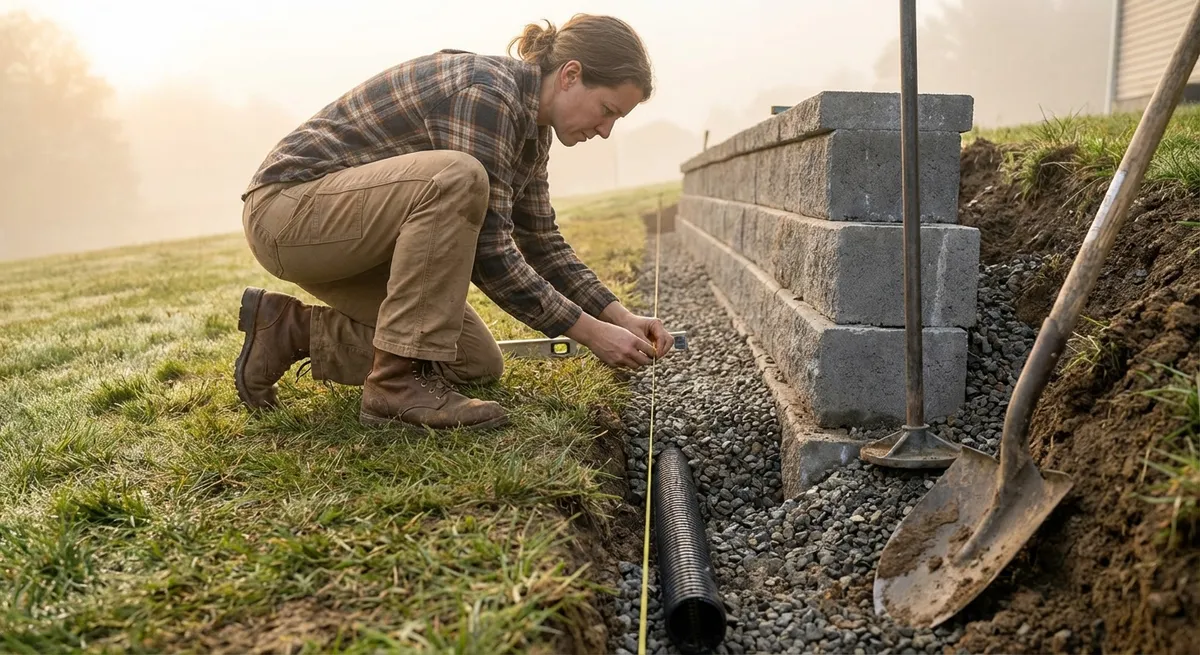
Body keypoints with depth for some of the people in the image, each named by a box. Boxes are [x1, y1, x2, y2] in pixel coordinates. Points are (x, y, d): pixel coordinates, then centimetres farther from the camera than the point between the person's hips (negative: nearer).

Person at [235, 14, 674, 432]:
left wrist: (621, 317, 3)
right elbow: (487, 251, -27)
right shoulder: (484, 91, -23)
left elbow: (541, 242, 12)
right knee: (456, 178, -34)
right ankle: (397, 384, -25)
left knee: (478, 364, 3)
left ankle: (291, 330, 7)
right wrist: (592, 333, -21)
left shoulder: (530, 123, 5)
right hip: (288, 206, -9)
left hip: (350, 236, 9)